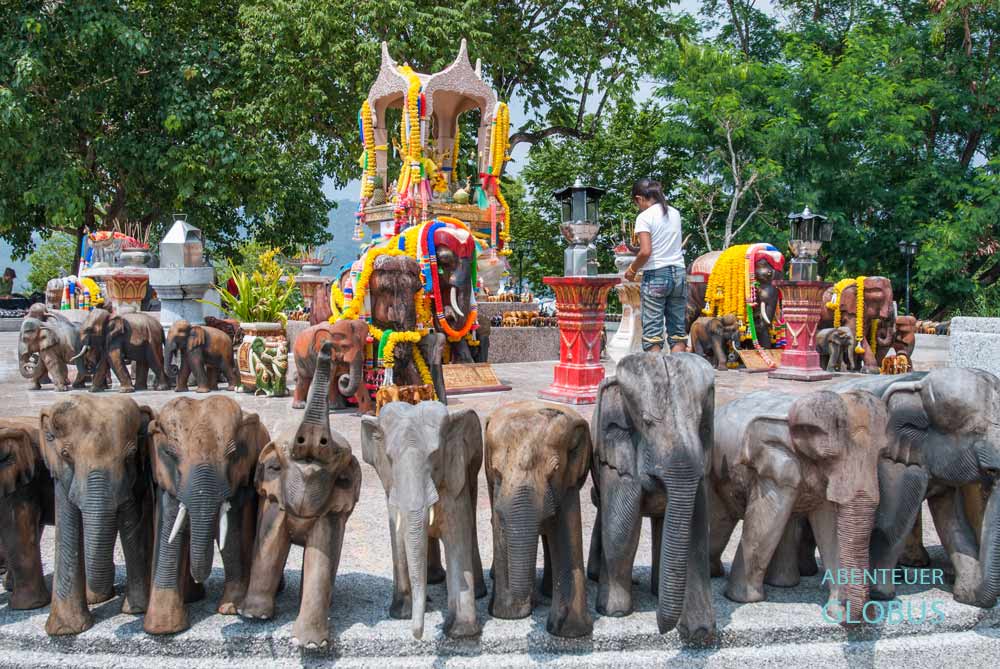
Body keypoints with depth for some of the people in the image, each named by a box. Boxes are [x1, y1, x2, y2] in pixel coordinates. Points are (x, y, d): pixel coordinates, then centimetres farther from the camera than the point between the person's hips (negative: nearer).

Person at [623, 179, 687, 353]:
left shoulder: (644, 217, -7)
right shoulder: (675, 213, 12)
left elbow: (645, 251, -16)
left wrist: (632, 270, -1)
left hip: (655, 275, -5)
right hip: (678, 273, 6)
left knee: (652, 331, -1)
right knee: (678, 329, 7)